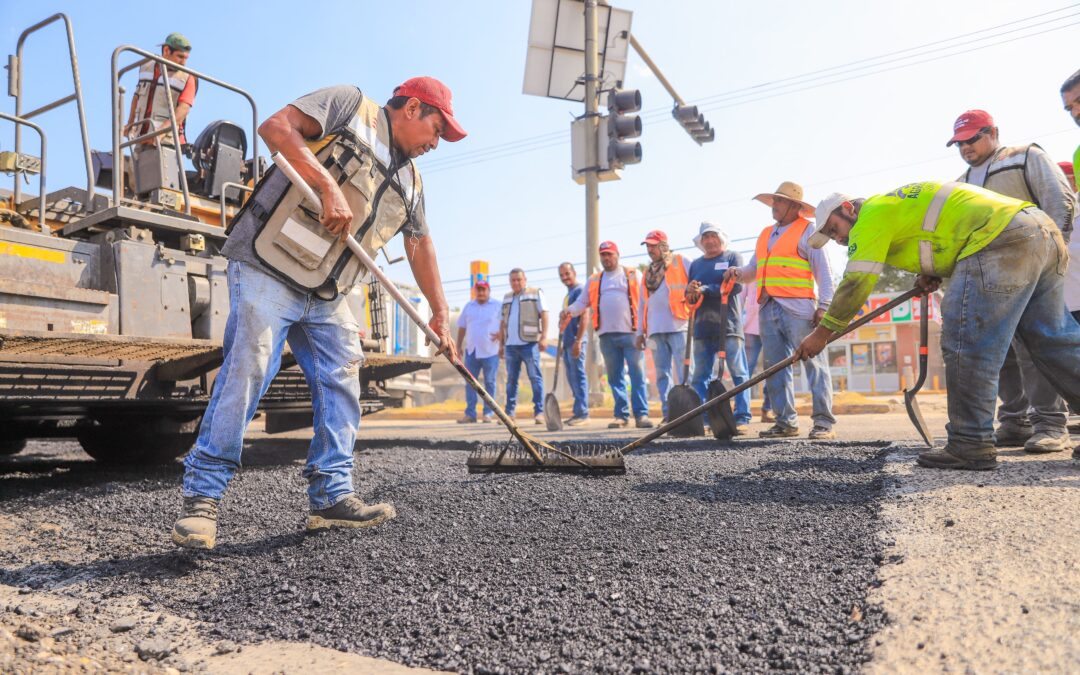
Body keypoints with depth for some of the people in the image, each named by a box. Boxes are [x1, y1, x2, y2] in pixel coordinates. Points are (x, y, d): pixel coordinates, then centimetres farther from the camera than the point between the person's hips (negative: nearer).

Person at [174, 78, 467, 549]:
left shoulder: (410, 179, 19)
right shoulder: (350, 104, -1)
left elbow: (420, 244, 23)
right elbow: (276, 127, -14)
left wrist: (440, 313, 21)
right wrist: (329, 187, -24)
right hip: (267, 267, -8)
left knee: (341, 379, 1)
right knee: (247, 369, -13)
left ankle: (332, 495, 8)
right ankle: (202, 496, -3)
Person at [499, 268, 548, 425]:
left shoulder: (535, 293, 5)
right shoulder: (507, 298, 21)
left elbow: (544, 314, -4)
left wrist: (544, 336, -14)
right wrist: (501, 344, 18)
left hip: (529, 343, -5)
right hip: (511, 344, 5)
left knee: (535, 378, -6)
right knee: (511, 379, 7)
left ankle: (539, 412, -4)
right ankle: (509, 413, 12)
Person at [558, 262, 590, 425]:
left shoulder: (580, 290, -8)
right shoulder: (568, 294, 21)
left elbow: (584, 317, -16)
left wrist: (578, 341, -21)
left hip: (575, 341, -9)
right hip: (567, 342, 10)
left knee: (578, 376, -9)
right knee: (572, 378, 11)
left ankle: (582, 413, -6)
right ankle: (579, 412, 16)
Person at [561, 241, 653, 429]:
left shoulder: (633, 275, 9)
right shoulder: (594, 281, 18)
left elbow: (643, 300, 3)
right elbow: (582, 302, 12)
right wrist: (569, 311, -10)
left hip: (630, 333, -3)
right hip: (607, 335, 3)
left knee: (637, 375, -6)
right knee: (615, 377, 6)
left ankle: (641, 414, -4)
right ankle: (621, 415, 12)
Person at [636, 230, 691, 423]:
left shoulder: (680, 262, 6)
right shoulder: (648, 273, 22)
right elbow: (643, 304, 22)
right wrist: (641, 331, 18)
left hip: (678, 326, -6)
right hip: (656, 329, 6)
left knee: (683, 373, -8)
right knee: (662, 374, 5)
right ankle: (668, 414, 10)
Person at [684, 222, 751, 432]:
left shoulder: (733, 257, 4)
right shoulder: (696, 264, 19)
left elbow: (736, 286, -10)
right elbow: (689, 296, 17)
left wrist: (705, 290, -10)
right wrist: (691, 293, -6)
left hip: (729, 326, -5)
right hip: (702, 327, 5)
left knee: (738, 373, -4)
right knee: (700, 376, 5)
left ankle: (742, 418, -1)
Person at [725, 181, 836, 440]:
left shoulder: (807, 231, 2)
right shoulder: (765, 234, 22)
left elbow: (823, 271, -3)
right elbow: (754, 268, 24)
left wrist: (824, 306, -11)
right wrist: (739, 273, 2)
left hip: (798, 309, -7)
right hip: (768, 309, 7)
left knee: (813, 364, -6)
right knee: (776, 367, 7)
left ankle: (824, 422, -4)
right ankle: (786, 421, 13)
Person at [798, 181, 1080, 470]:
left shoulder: (872, 213, -3)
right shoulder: (897, 207, 25)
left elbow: (856, 283, -10)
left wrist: (822, 332, -3)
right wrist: (934, 274, 16)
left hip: (1003, 239, -10)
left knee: (968, 345, -8)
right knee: (1056, 341, 11)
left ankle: (971, 445, -4)